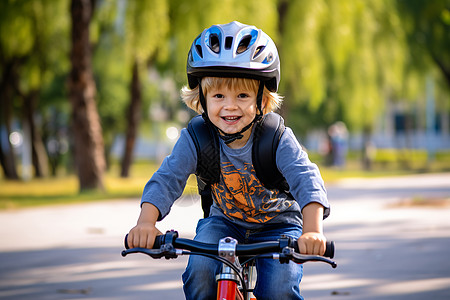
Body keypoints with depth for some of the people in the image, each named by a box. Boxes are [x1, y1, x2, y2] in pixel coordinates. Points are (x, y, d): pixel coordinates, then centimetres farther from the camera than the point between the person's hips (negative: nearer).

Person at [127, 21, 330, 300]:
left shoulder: (278, 139, -25)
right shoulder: (195, 140, -19)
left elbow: (306, 180, -37)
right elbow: (167, 178, -28)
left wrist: (312, 232, -56)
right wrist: (146, 222, -48)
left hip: (277, 226, -1)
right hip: (224, 222, 2)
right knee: (200, 270, -25)